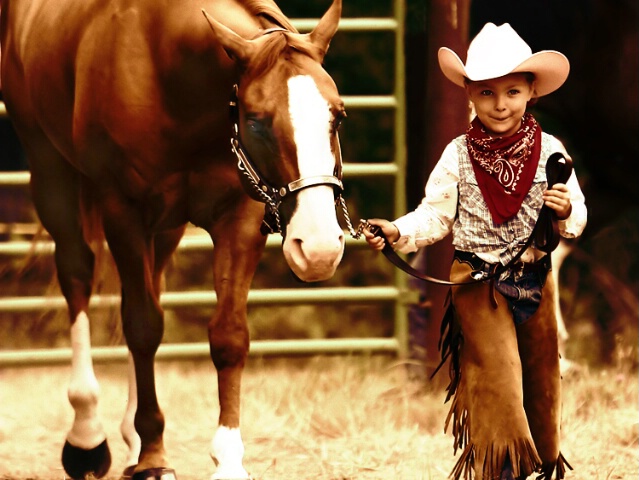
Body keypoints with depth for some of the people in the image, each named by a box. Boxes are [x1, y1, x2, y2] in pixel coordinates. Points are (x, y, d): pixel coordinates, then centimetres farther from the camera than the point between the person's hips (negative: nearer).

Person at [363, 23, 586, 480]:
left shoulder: (549, 150, -2)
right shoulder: (459, 155, -5)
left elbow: (577, 217, 2)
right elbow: (436, 215, -1)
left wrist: (566, 211, -20)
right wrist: (398, 232, -17)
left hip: (536, 279, 3)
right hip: (478, 283, -2)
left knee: (542, 373, 13)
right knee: (497, 373, -9)